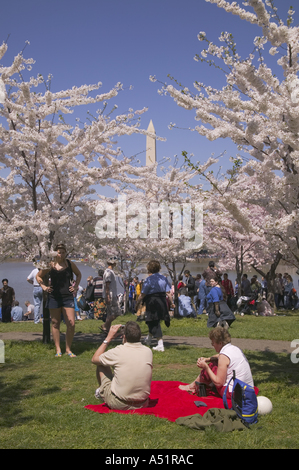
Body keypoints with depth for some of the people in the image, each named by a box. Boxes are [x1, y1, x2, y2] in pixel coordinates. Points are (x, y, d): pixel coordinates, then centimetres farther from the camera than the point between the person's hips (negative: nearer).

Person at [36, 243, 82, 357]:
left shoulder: (70, 264, 3)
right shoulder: (50, 265, 0)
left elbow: (78, 274, 22)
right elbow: (38, 276, 14)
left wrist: (76, 286, 10)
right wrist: (44, 287, 1)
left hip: (68, 297, 1)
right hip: (54, 297, 0)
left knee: (71, 324, -6)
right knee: (55, 323, 6)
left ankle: (68, 349, 7)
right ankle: (58, 349, 15)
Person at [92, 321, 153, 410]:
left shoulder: (118, 351, -18)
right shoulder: (148, 352, -7)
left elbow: (94, 359, 1)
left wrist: (108, 338, 5)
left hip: (118, 405, -4)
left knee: (101, 364, 14)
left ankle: (101, 392, 37)